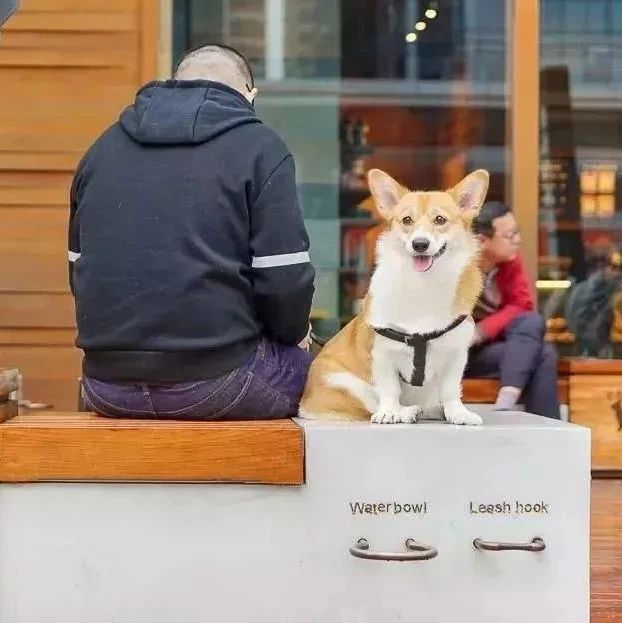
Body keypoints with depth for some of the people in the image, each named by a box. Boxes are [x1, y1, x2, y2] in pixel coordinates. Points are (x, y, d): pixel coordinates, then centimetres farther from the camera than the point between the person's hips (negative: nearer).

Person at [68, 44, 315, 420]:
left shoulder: (105, 147, 14)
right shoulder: (260, 148, -1)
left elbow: (79, 269, 18)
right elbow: (284, 280, -8)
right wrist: (294, 333, 12)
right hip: (214, 382, -5)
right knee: (306, 369, 22)